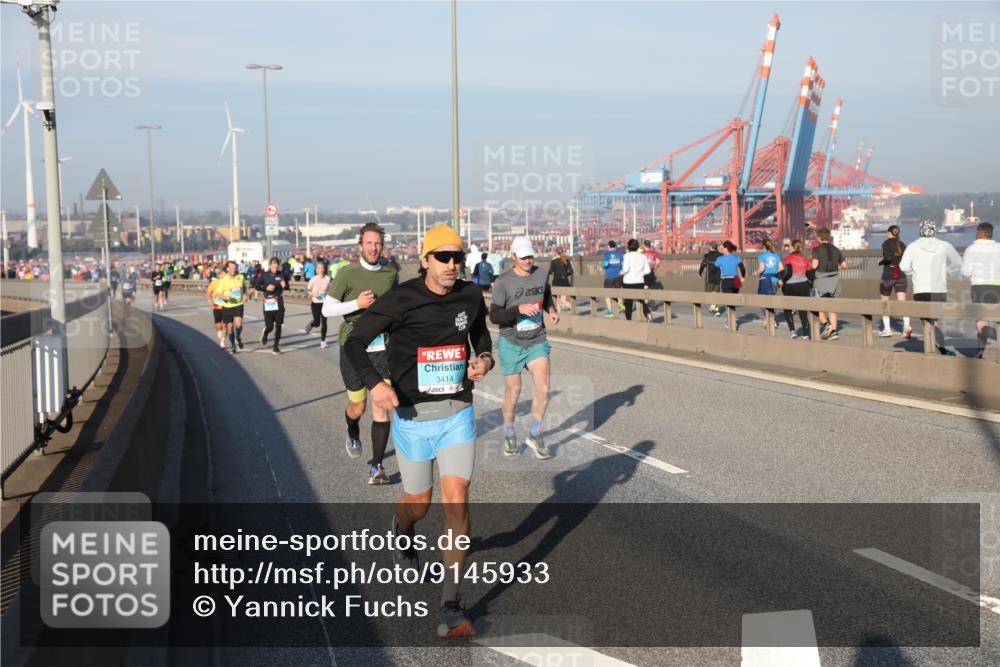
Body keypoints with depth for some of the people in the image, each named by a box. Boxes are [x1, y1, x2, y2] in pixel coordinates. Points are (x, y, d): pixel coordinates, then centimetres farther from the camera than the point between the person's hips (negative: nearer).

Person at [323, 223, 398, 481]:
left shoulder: (391, 274, 4)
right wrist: (357, 304, -20)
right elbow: (327, 309, -7)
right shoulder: (347, 273, -6)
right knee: (358, 407, 10)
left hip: (381, 348, 2)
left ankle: (377, 465, 0)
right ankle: (353, 433, 46)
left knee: (381, 407, -6)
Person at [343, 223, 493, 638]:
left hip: (457, 413, 2)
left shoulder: (470, 296, 1)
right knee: (418, 504, 12)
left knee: (456, 499, -12)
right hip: (412, 416, -2)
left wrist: (484, 359, -4)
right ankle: (402, 527, 54)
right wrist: (375, 382, -30)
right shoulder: (401, 300, -12)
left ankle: (450, 607, -7)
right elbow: (354, 344, -12)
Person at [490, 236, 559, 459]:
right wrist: (519, 309, -28)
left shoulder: (541, 275, 0)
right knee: (513, 391, 7)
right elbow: (494, 316, -15)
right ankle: (509, 434, 31)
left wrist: (551, 310, 1)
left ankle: (535, 434, 11)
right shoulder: (503, 282, -12)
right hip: (511, 343, -3)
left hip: (537, 341, 3)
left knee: (543, 388, -9)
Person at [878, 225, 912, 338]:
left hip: (888, 276, -3)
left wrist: (881, 262, 0)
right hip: (901, 276, 4)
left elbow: (888, 258, -19)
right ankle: (907, 326, -26)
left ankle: (887, 329, 10)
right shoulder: (902, 245, 9)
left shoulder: (886, 243, -5)